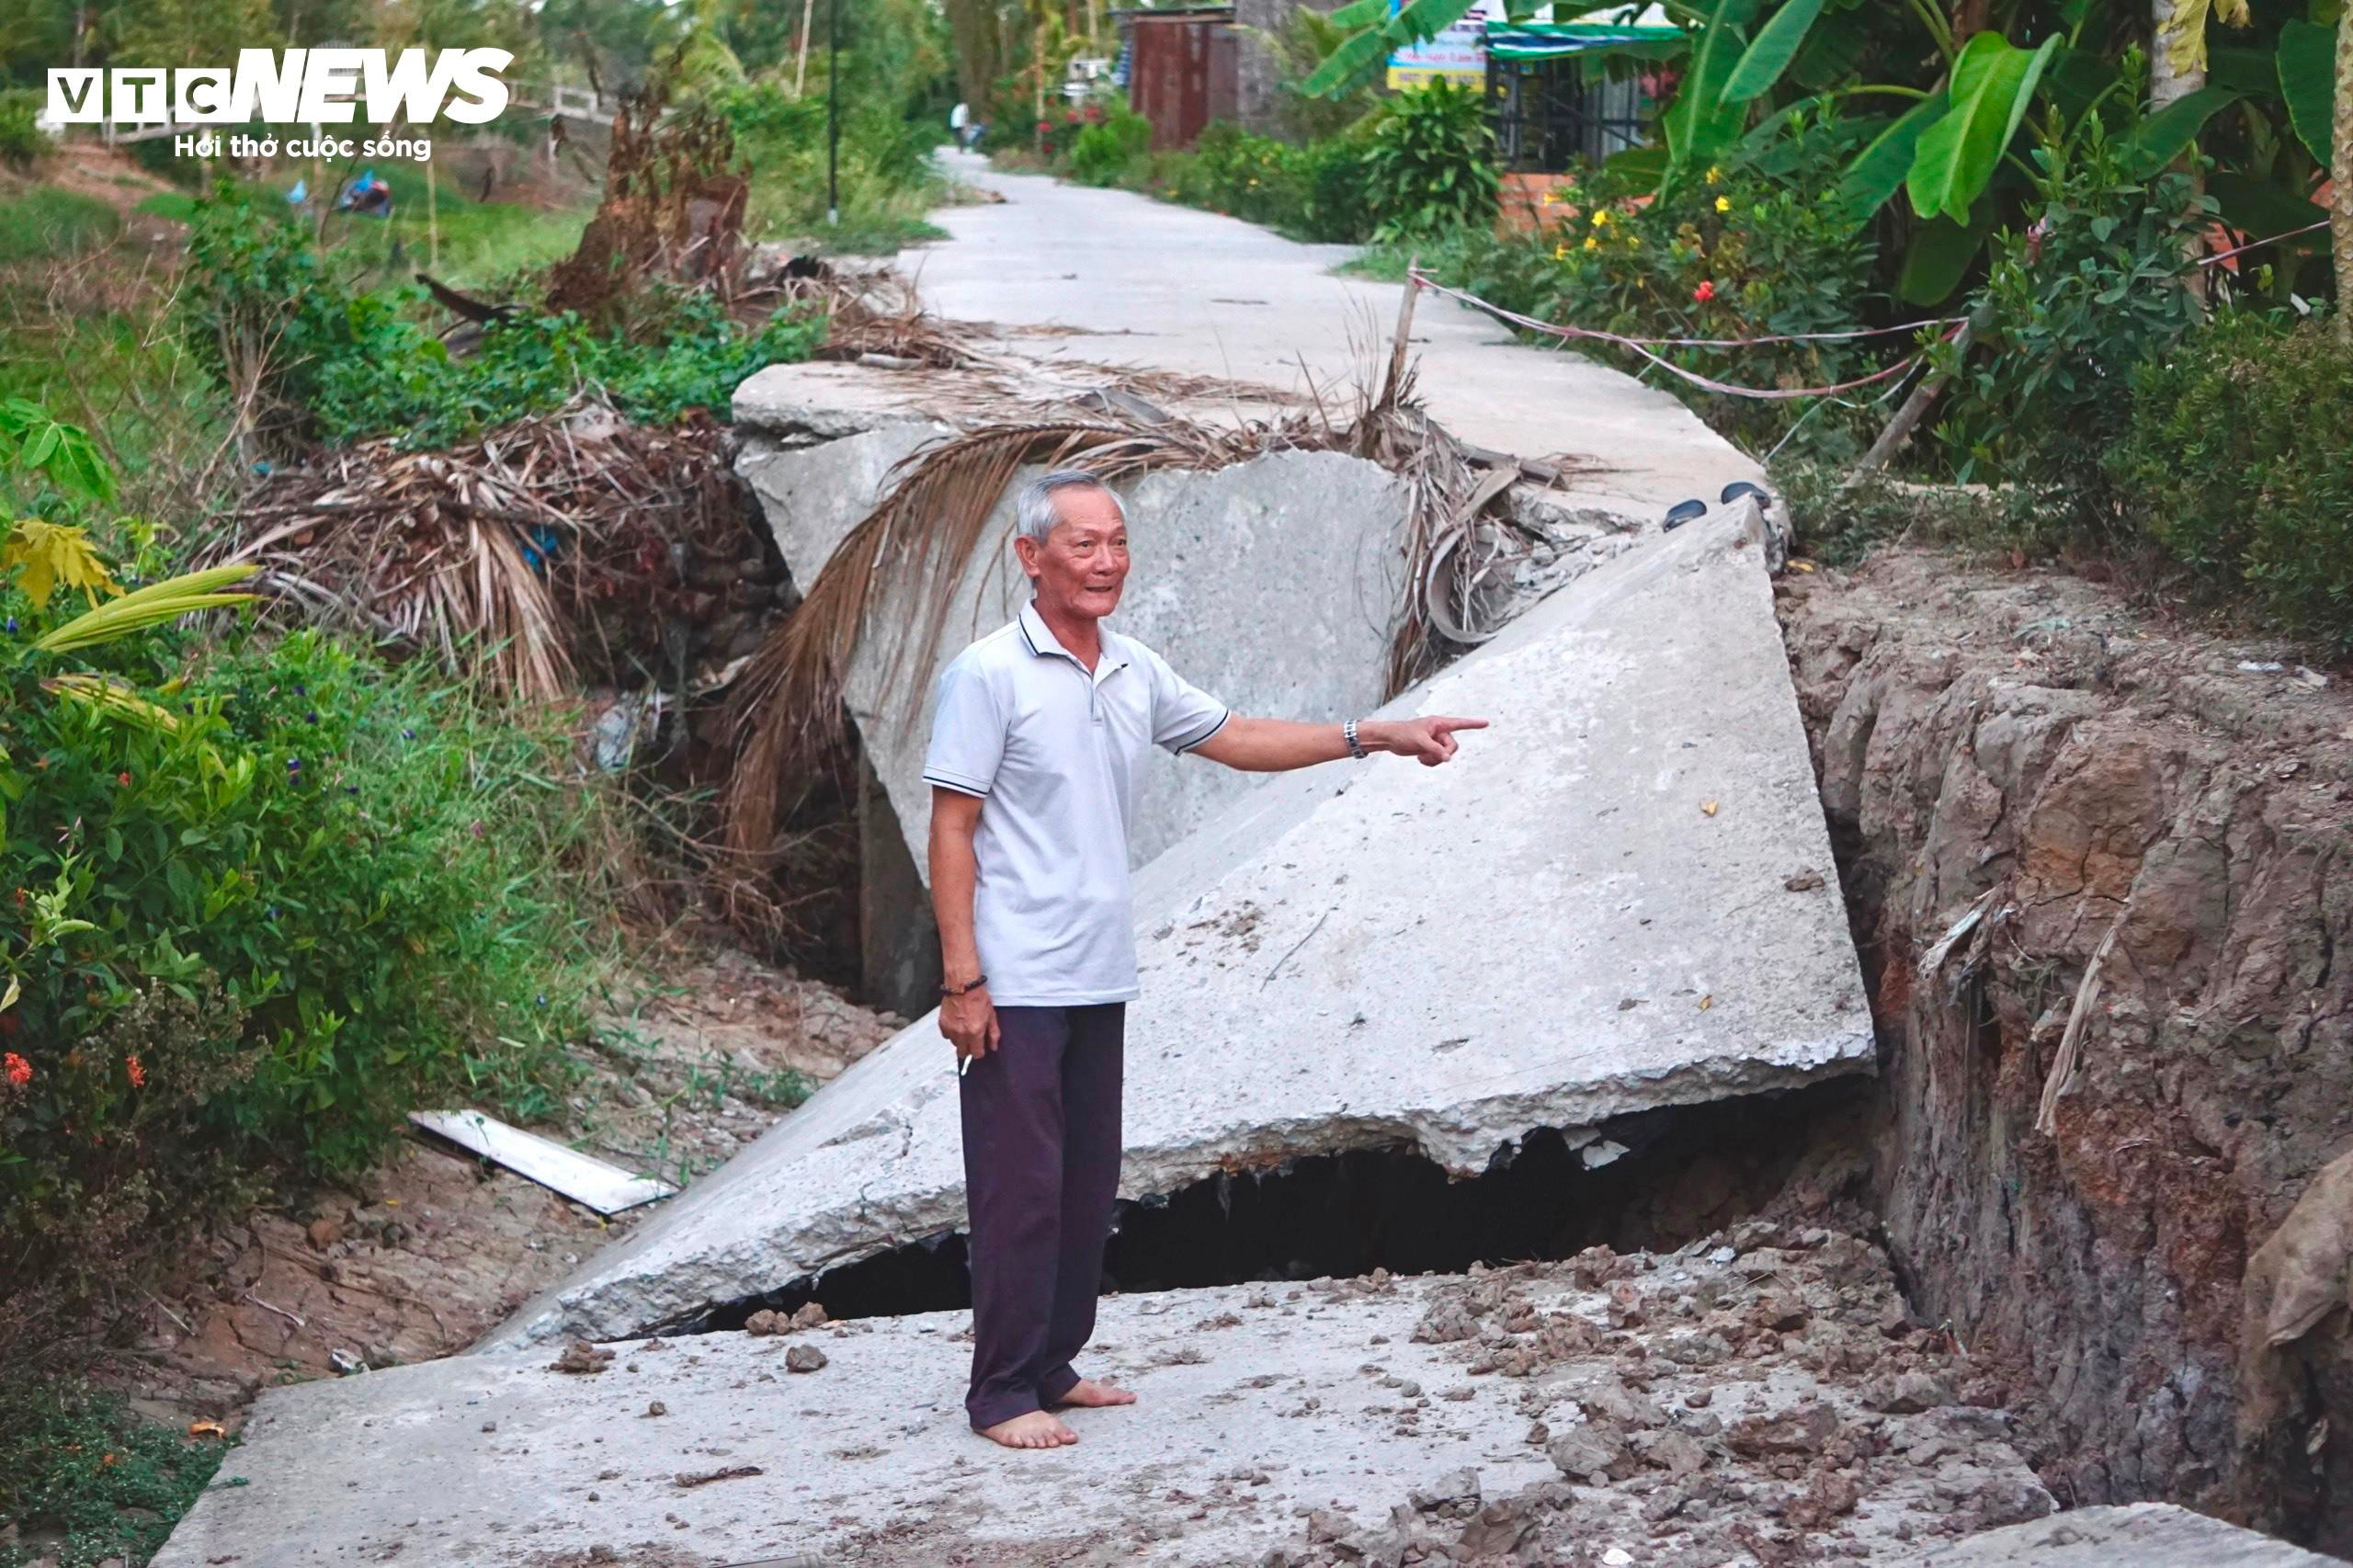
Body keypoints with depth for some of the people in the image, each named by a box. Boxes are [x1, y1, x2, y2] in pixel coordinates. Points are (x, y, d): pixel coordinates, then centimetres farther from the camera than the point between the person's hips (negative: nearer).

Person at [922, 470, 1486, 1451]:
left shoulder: (1135, 673, 11)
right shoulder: (989, 675, -10)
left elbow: (1235, 741, 22)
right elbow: (952, 829, -11)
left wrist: (1373, 738, 14)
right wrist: (961, 979, -16)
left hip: (1100, 981, 7)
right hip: (1016, 986, -7)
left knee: (1088, 1187, 12)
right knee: (1020, 1190, -4)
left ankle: (1053, 1367, 24)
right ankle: (1001, 1391, 5)